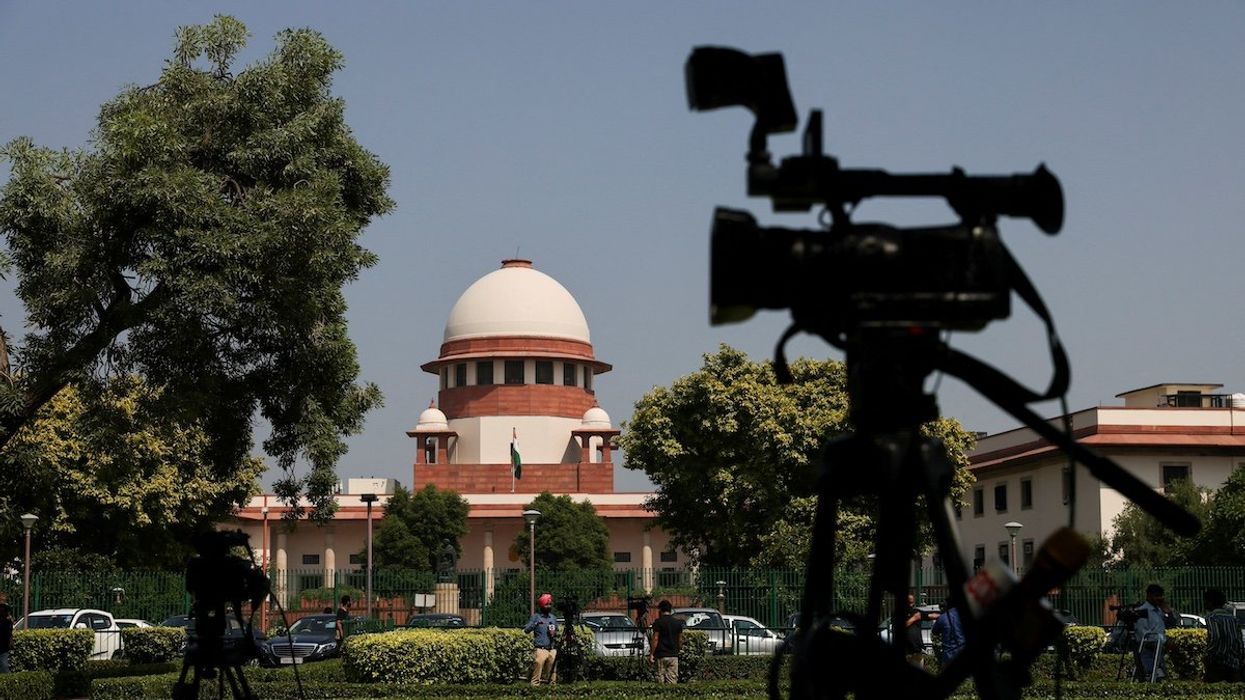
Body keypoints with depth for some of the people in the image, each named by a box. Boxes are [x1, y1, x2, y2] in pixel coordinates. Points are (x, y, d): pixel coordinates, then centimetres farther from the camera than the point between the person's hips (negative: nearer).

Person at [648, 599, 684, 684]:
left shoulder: (658, 622, -6)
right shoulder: (678, 622, 7)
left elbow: (655, 639, -10)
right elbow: (680, 640, 12)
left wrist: (651, 654, -7)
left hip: (661, 655, -4)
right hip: (674, 655, 4)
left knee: (660, 679, 1)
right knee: (672, 680, 2)